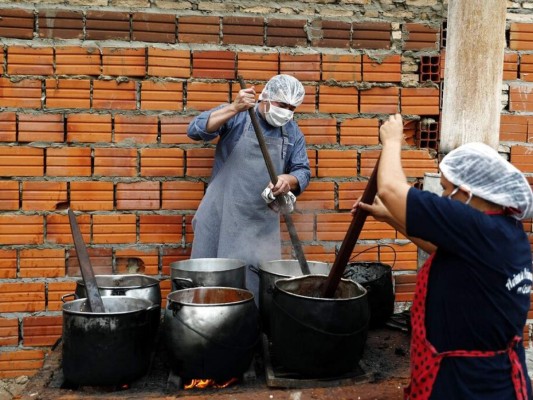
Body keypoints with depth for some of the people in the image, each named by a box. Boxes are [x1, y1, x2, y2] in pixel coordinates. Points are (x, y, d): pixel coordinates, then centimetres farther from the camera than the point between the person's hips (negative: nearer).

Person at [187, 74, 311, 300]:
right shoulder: (236, 115, -3)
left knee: (259, 278, 4)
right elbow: (195, 131, -14)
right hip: (222, 214, -2)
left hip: (261, 222, 3)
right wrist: (234, 109, -25)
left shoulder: (293, 133, 8)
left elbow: (302, 171, 7)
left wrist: (288, 179, -17)